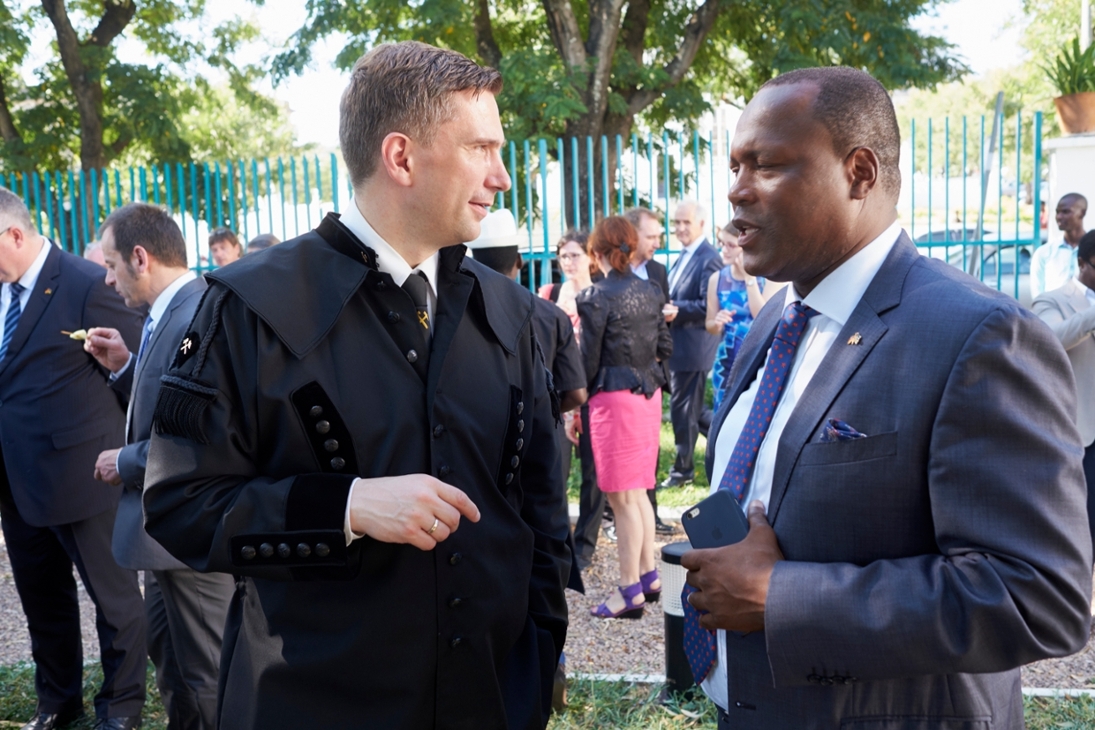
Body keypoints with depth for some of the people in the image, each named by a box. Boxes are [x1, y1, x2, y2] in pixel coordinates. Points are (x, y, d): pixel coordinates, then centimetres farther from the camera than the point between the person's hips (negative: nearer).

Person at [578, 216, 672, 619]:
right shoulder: (650, 291, 5)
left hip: (615, 398, -7)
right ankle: (648, 573, 27)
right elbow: (665, 347, 11)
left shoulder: (595, 297, -14)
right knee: (637, 490, 19)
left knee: (623, 497, 1)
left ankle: (630, 589, 9)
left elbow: (589, 359, -11)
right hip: (649, 393, 7)